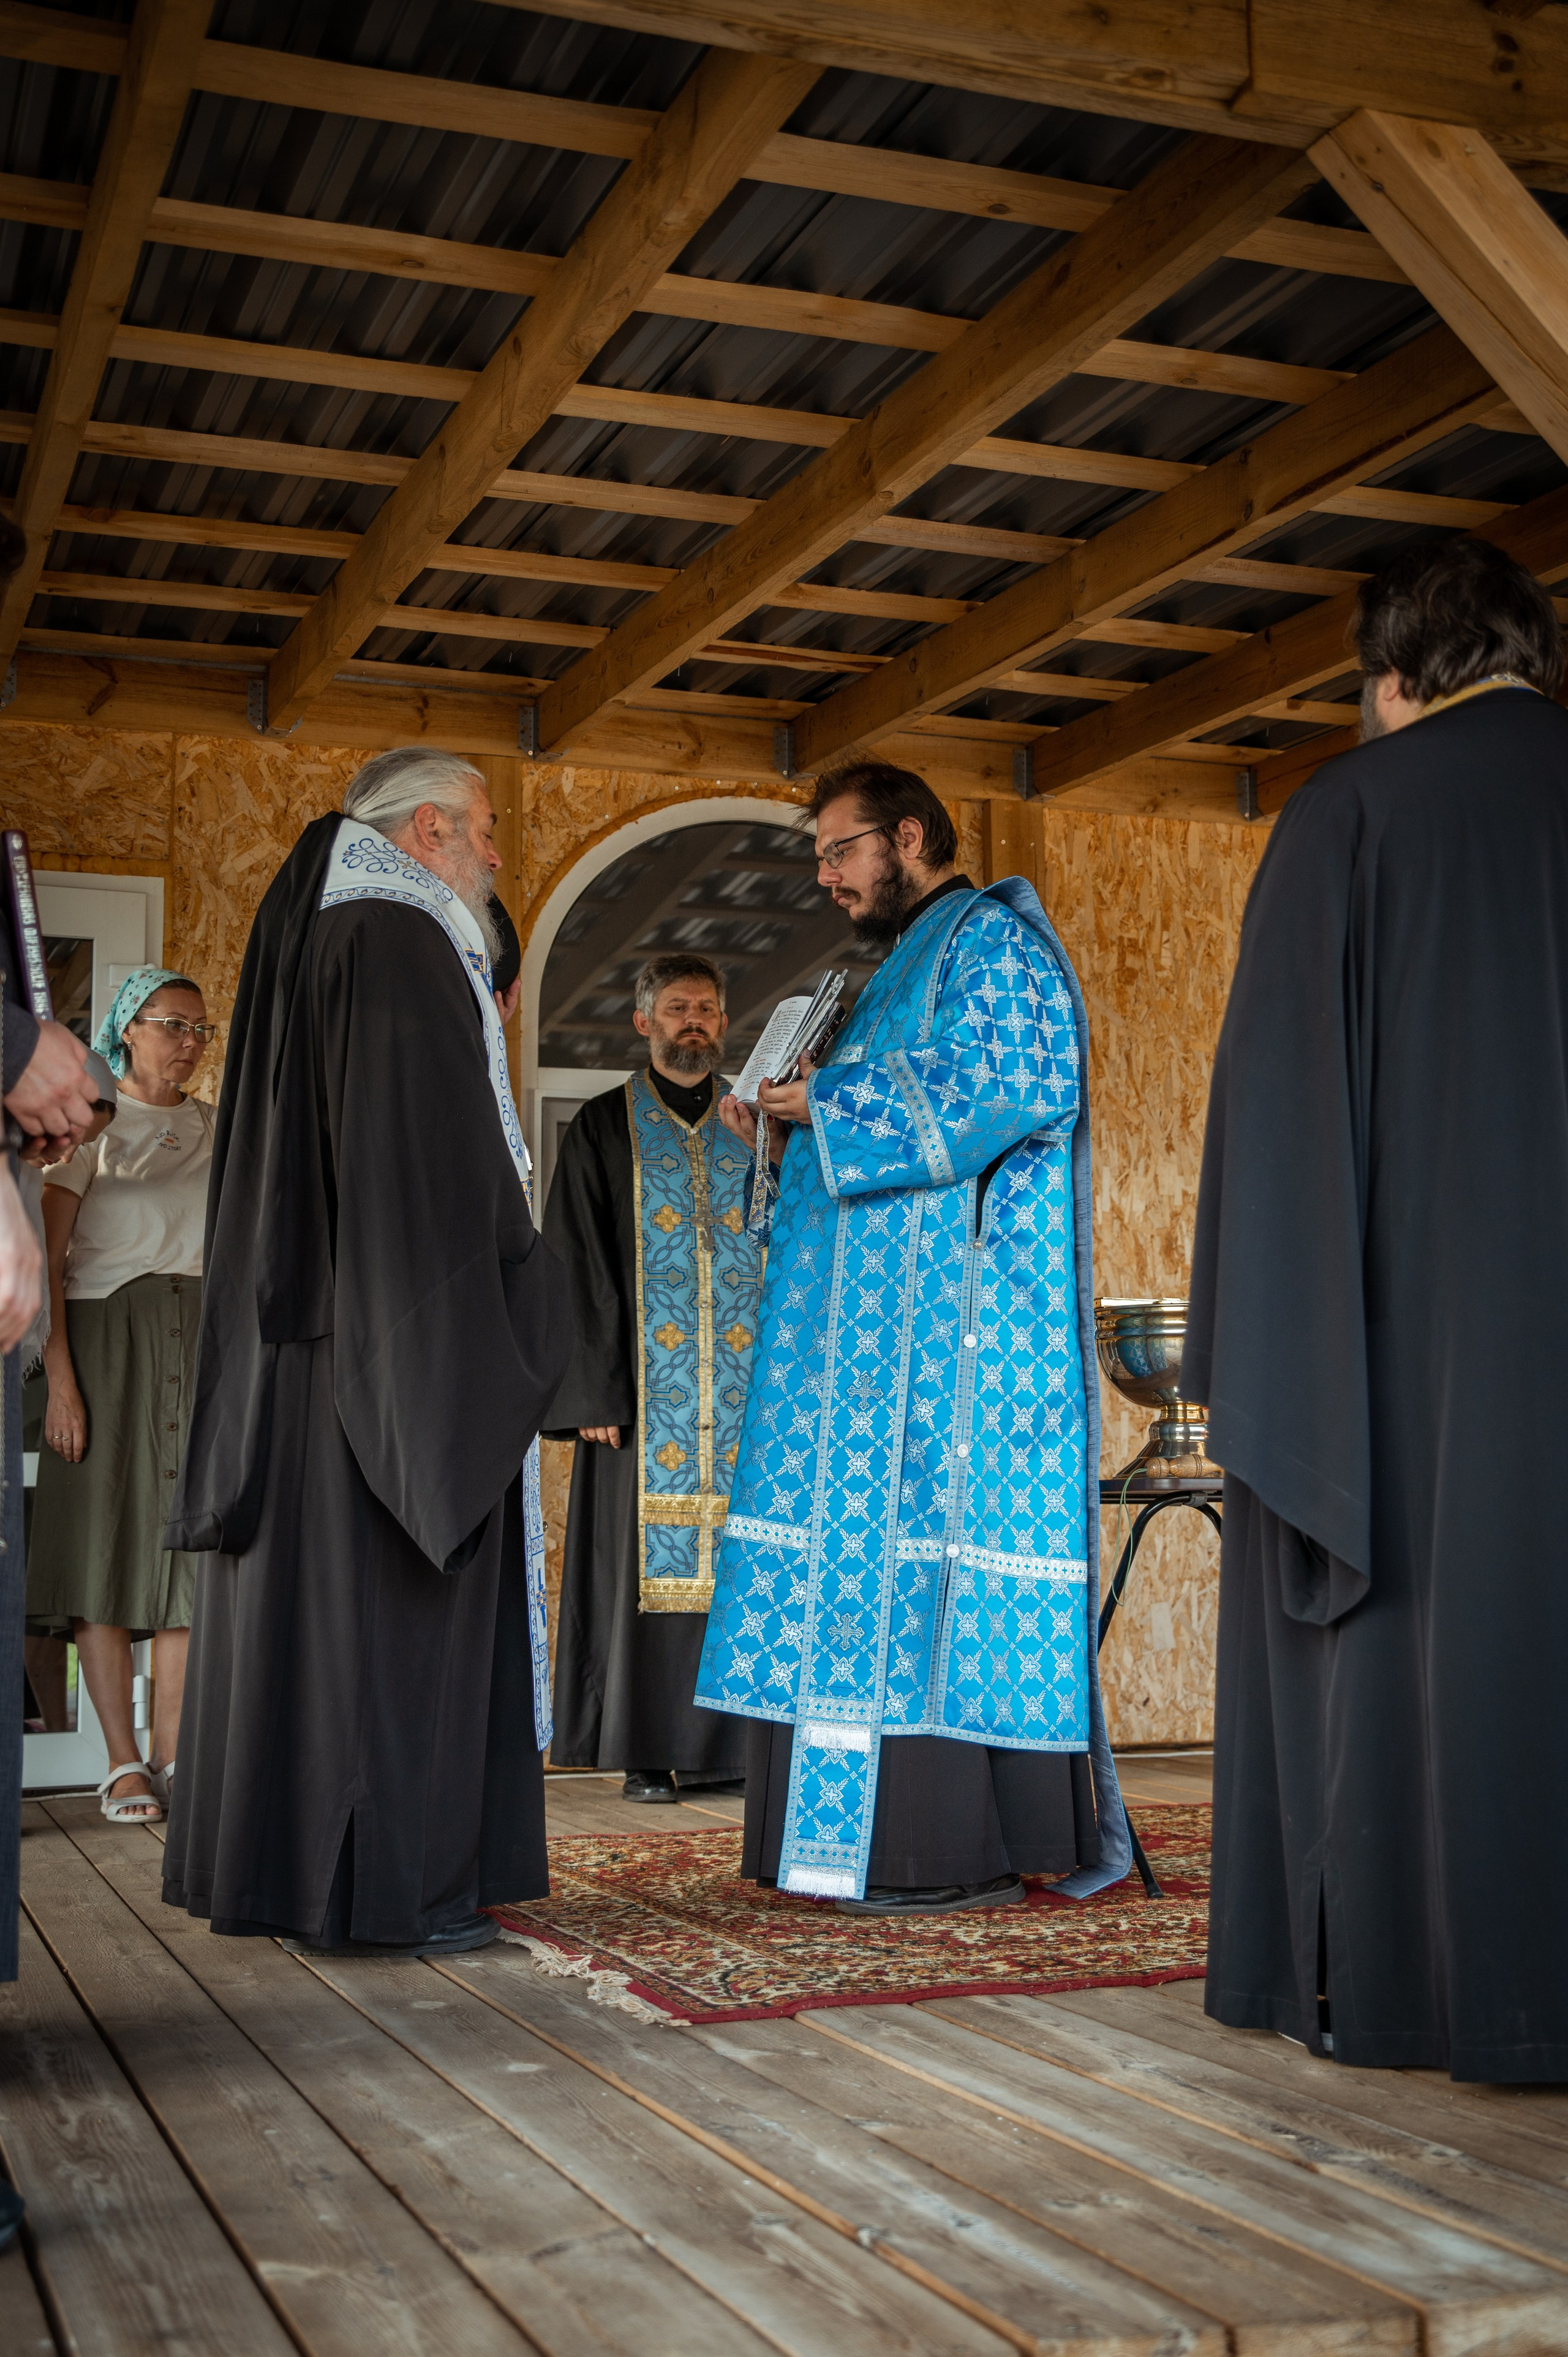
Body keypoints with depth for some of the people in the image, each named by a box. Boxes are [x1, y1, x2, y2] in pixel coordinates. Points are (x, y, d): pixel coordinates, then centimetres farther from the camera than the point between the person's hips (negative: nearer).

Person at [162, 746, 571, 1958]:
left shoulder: (319, 933, 19)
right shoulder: (398, 942, -11)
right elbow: (428, 1158, -18)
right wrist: (490, 1316, -17)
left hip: (307, 1338, 10)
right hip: (402, 1333, -10)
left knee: (313, 1591, 10)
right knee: (394, 1597, -6)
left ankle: (281, 1861, 15)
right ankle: (395, 1880, -2)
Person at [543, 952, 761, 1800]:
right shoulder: (603, 1128, 6)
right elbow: (577, 1265, 0)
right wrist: (593, 1392, -10)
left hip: (744, 1389, 2)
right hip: (644, 1391, -2)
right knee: (645, 1561, -2)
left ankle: (729, 1745, 7)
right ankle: (646, 1753, 4)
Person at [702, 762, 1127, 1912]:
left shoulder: (991, 938, -4)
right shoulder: (911, 966, 26)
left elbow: (1020, 1085, -19)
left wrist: (833, 1103, -13)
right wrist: (790, 1120, 12)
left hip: (961, 1308, -10)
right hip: (895, 1321, 10)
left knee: (934, 1535, -12)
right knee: (890, 1543, 5)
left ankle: (966, 1851, -9)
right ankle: (906, 1831, 7)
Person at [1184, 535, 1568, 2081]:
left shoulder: (1350, 811, 1)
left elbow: (1278, 1084, -4)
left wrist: (1246, 1333, -2)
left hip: (1404, 1292, -3)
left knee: (1394, 1602, 2)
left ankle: (1386, 1980, 5)